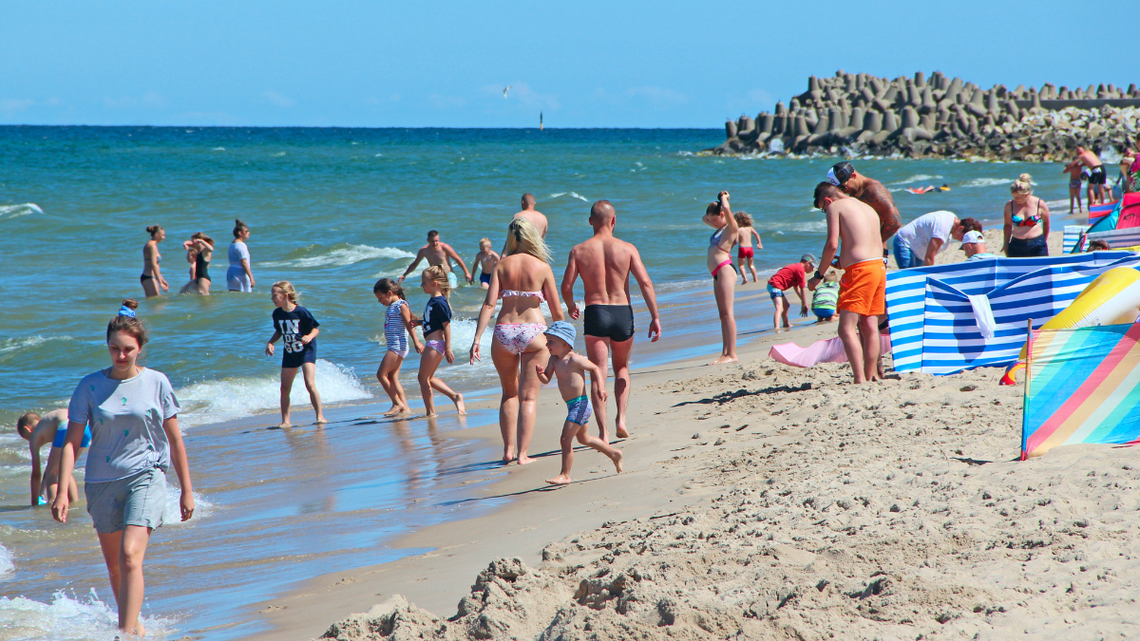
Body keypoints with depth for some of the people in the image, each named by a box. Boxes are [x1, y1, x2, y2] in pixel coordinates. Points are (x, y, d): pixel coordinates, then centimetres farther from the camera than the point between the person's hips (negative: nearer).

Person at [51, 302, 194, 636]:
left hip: (146, 475, -3)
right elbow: (72, 442, -1)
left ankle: (127, 633, -19)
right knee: (114, 566, 12)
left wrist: (186, 489, 8)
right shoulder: (90, 386, -1)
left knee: (130, 556, -20)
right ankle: (134, 623, 33)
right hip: (102, 482, 3)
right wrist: (63, 490, -10)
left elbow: (175, 439, 6)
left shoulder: (156, 382, -1)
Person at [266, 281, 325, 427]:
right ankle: (285, 420, 13)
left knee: (310, 384, -16)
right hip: (289, 353, 6)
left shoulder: (301, 312, -18)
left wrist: (310, 336, -27)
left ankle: (320, 416, -6)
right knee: (285, 388, 4)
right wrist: (270, 342, -2)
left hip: (306, 350, -6)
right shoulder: (277, 314, -2)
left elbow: (316, 327, -8)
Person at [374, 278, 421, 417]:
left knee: (381, 374, -11)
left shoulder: (401, 305, -9)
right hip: (393, 347, 10)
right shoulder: (392, 307, 17)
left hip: (398, 345, -10)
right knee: (393, 378, 7)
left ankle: (398, 404, -8)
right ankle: (405, 407, 7)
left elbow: (409, 325, -14)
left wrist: (416, 342, -19)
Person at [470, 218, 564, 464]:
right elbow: (557, 310, -1)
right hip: (533, 332, -2)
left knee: (509, 393, 19)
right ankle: (522, 453, -1)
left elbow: (489, 304, -7)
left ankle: (508, 450, 18)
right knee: (529, 396, 5)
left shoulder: (501, 265, 1)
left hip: (504, 333, 2)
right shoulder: (542, 268, -2)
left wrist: (477, 339, -8)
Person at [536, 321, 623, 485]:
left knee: (565, 439, -11)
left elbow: (595, 369, -8)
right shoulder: (554, 359, 6)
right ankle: (614, 454, 41)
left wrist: (601, 387, -18)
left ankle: (565, 475, -4)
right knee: (584, 438, 25)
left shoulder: (574, 359, -16)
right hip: (571, 405, 10)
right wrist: (540, 373, -18)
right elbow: (546, 379, 3)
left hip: (580, 404, -10)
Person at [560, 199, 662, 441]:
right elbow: (645, 282, -8)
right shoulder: (627, 248, 0)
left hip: (595, 313, -1)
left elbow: (566, 286, -3)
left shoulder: (579, 251, 0)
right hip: (623, 312, 1)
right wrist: (655, 317, -6)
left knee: (599, 373, 1)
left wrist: (571, 307, 18)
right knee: (622, 368, 22)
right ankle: (621, 419, 7)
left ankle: (603, 431, -7)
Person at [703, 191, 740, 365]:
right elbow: (704, 218, 39)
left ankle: (732, 354, -14)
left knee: (727, 313, -12)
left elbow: (727, 209, -22)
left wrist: (723, 198, -3)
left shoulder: (731, 227, -4)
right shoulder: (720, 228, 22)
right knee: (723, 314, 8)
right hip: (717, 273, 10)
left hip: (725, 270, -10)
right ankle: (725, 353, 8)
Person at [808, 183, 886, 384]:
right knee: (869, 327, 13)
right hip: (879, 266, 8)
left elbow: (832, 244, -9)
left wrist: (819, 275, 0)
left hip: (859, 269, -8)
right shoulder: (868, 208, 22)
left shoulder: (835, 207, 1)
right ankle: (871, 377, 15)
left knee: (846, 329, -9)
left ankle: (860, 380, -19)